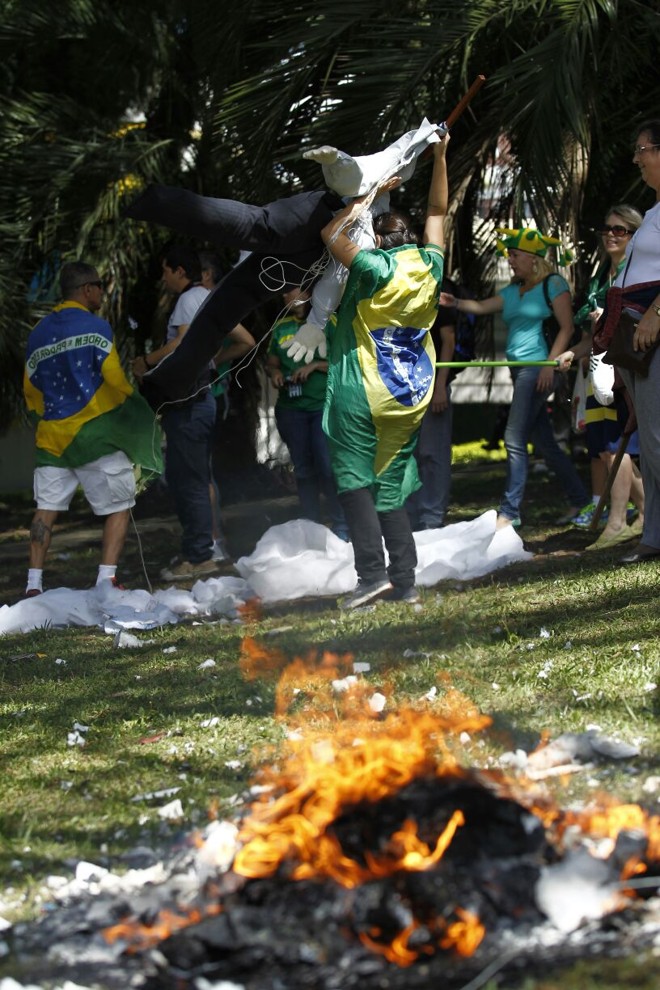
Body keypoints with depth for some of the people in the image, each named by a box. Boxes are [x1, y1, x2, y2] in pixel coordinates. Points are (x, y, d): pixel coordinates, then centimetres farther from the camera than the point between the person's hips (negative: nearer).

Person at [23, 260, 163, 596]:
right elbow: (115, 381, -10)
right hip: (95, 434, -5)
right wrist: (137, 411, 6)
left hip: (51, 435, 5)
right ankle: (106, 578, -9)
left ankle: (34, 583, 0)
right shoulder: (94, 327, -7)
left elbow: (31, 391, 16)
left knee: (46, 509, 6)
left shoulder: (38, 333, 12)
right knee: (119, 506, 2)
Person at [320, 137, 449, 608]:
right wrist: (440, 156, 13)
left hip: (361, 396, -6)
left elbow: (332, 234, -7)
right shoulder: (430, 269, 1)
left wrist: (369, 195, -1)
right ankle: (406, 581, 3)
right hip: (411, 398, 6)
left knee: (355, 478, -1)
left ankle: (372, 572, -14)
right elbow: (438, 211, 14)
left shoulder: (377, 269, -14)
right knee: (392, 488, 10)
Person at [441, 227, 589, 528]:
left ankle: (509, 511, -12)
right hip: (519, 369, 9)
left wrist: (550, 364, -17)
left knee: (515, 438, -13)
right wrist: (454, 302, -12)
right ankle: (579, 500, 20)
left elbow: (566, 327, -8)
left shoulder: (553, 284, -4)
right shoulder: (513, 291, 18)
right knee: (543, 441, 11)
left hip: (538, 368, -9)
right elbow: (481, 306, 7)